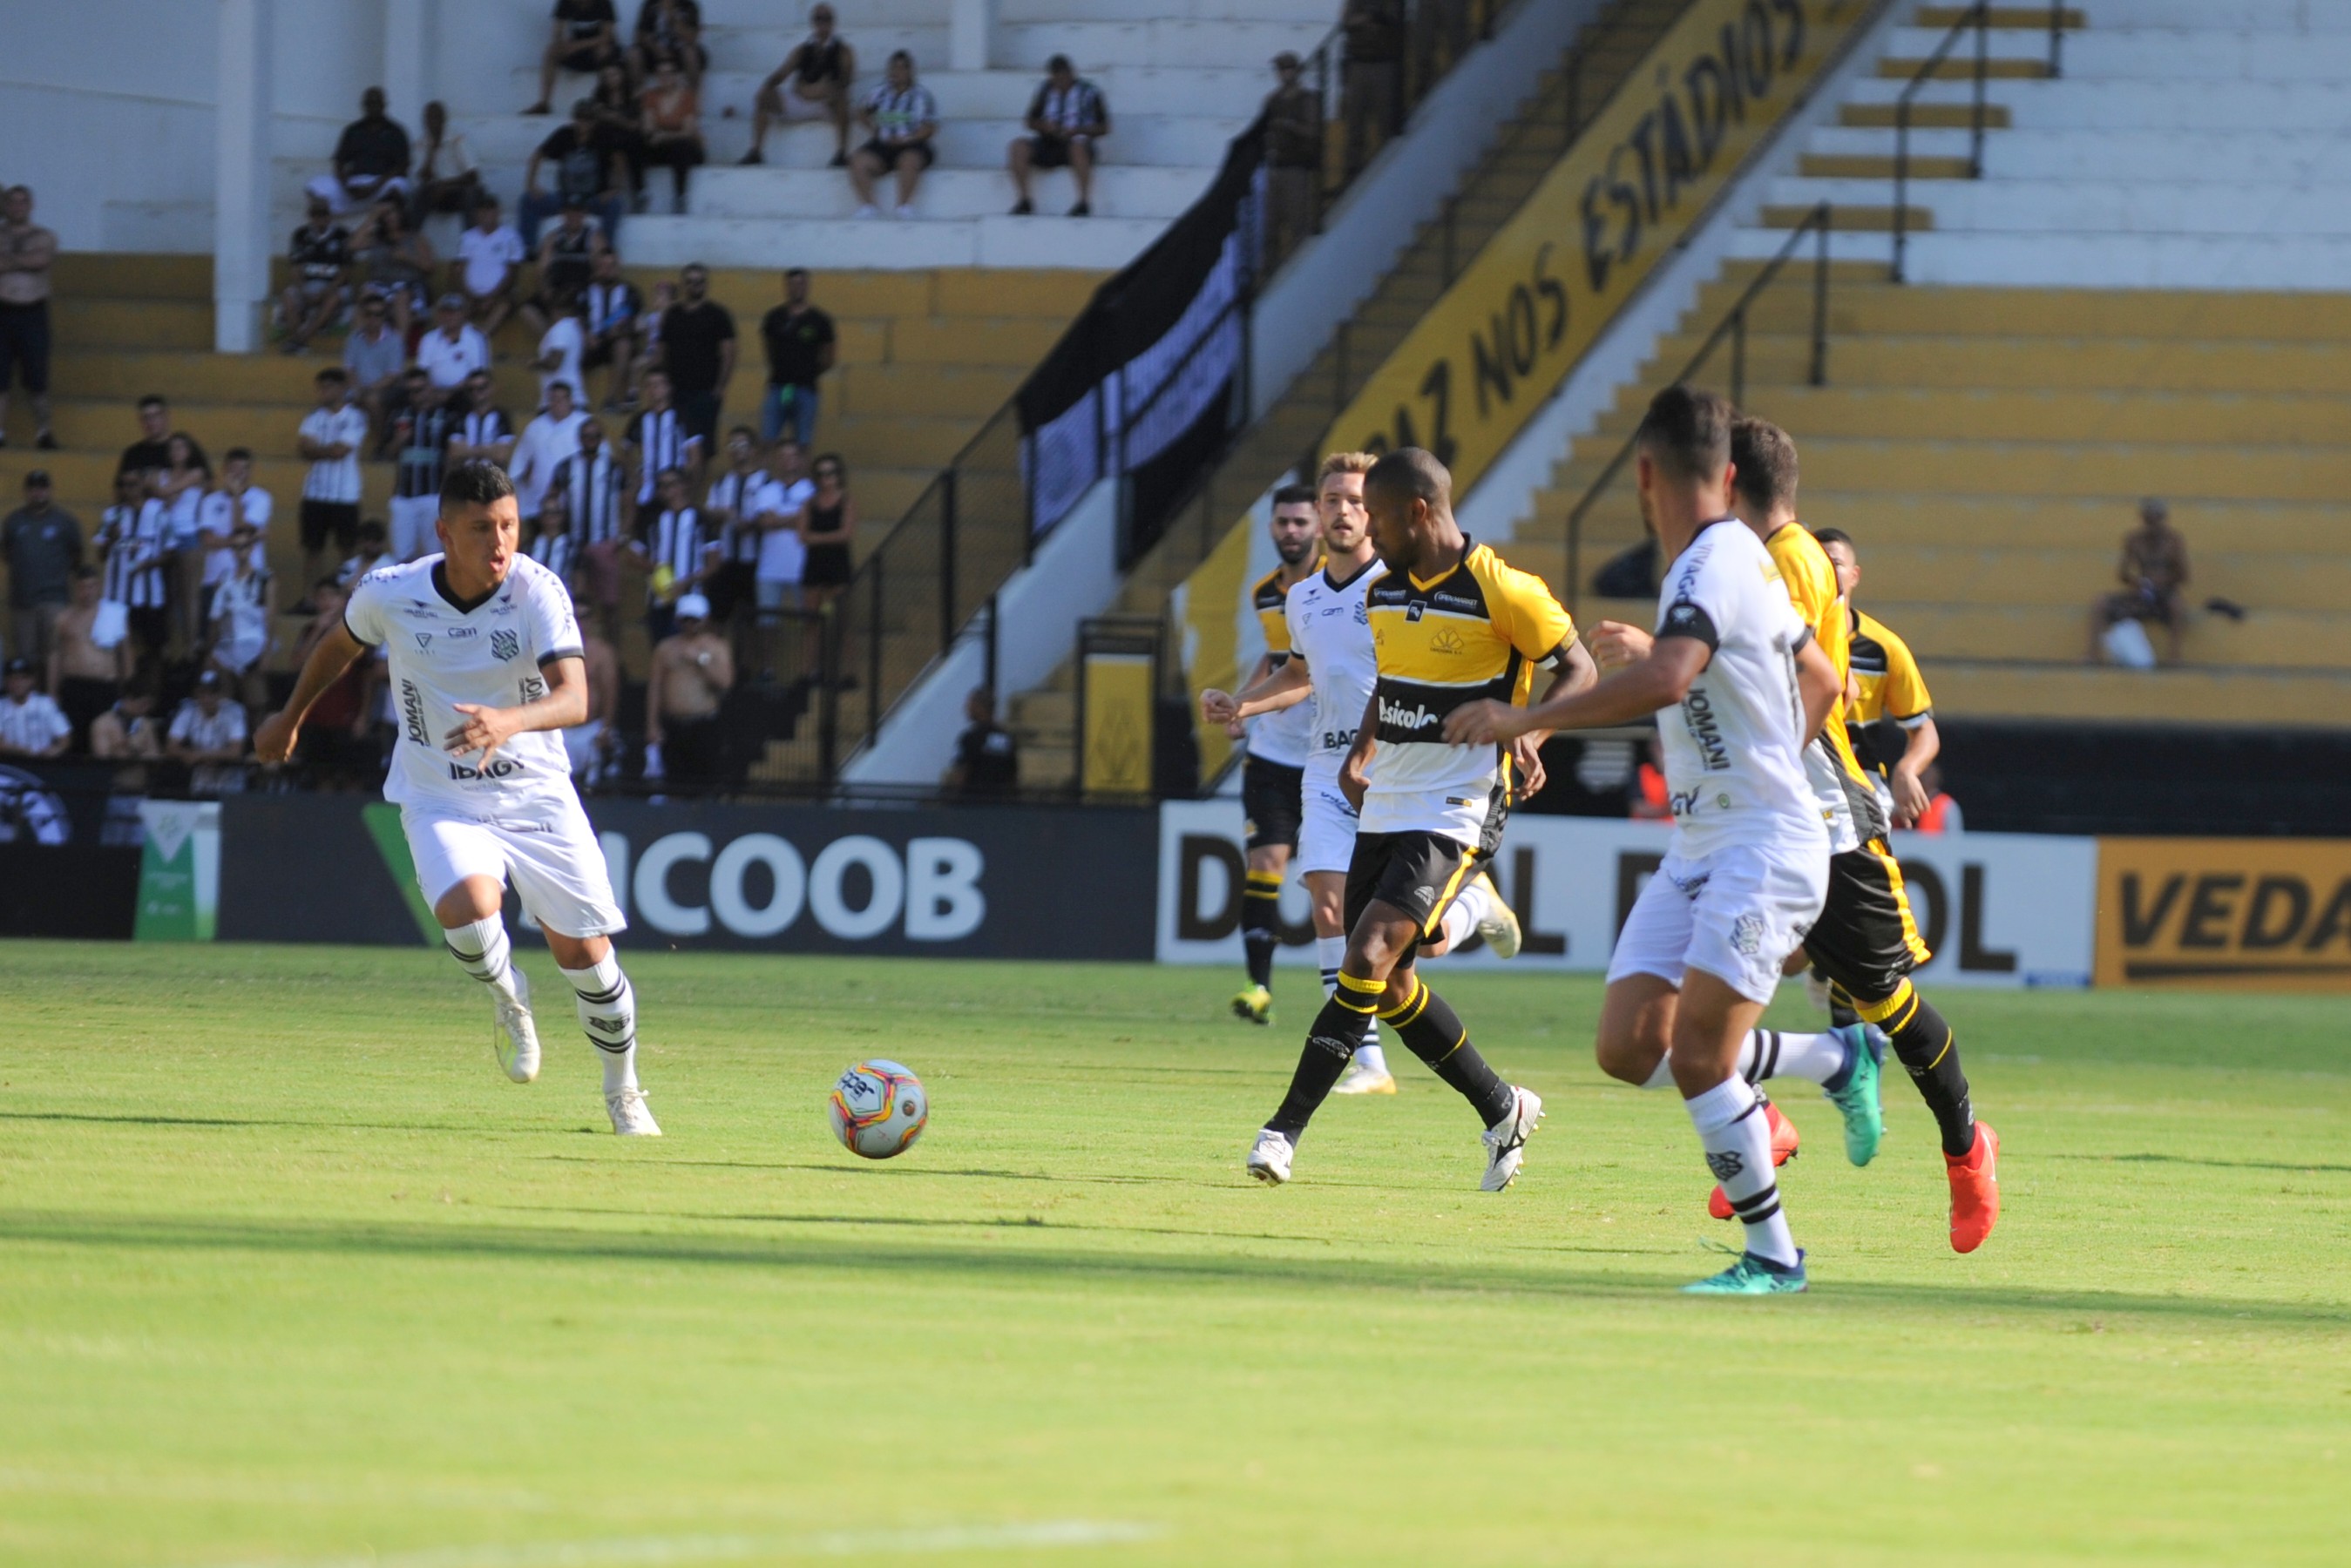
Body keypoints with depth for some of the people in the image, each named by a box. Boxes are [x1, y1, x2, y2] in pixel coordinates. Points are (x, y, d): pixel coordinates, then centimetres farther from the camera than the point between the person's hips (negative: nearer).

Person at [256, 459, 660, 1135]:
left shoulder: (538, 592, -18)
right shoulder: (390, 595, -13)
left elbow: (574, 697, -31)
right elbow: (340, 643, 11)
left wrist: (509, 722, -51)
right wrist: (290, 718, 25)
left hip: (537, 794, 0)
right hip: (439, 798, 0)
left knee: (584, 952, -1)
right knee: (466, 909, -30)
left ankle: (623, 1092, 27)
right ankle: (507, 999, 6)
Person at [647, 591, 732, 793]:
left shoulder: (716, 646, 7)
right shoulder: (666, 647, 13)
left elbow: (725, 681, -7)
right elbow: (655, 687, 11)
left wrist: (701, 660, -13)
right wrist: (652, 725, 4)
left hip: (705, 724, -3)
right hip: (673, 726, 3)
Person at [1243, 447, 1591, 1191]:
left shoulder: (1499, 589, -13)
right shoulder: (1384, 590, 9)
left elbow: (1578, 668, -5)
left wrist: (1527, 731, -20)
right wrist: (1361, 753, 10)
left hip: (1457, 809, -8)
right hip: (1386, 804, 8)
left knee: (1371, 955, -19)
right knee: (1388, 983, 9)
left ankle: (1287, 1128, -21)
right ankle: (1504, 1111, 25)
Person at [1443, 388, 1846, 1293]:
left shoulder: (1714, 564, -16)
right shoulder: (1735, 558, 14)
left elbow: (1664, 679, -35)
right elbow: (1824, 682, 26)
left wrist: (1523, 720, -31)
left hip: (1761, 847, -9)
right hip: (1698, 848, 9)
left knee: (1695, 1056, -15)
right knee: (1630, 1045, 0)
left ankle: (1772, 1256, -3)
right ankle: (1836, 1064, 16)